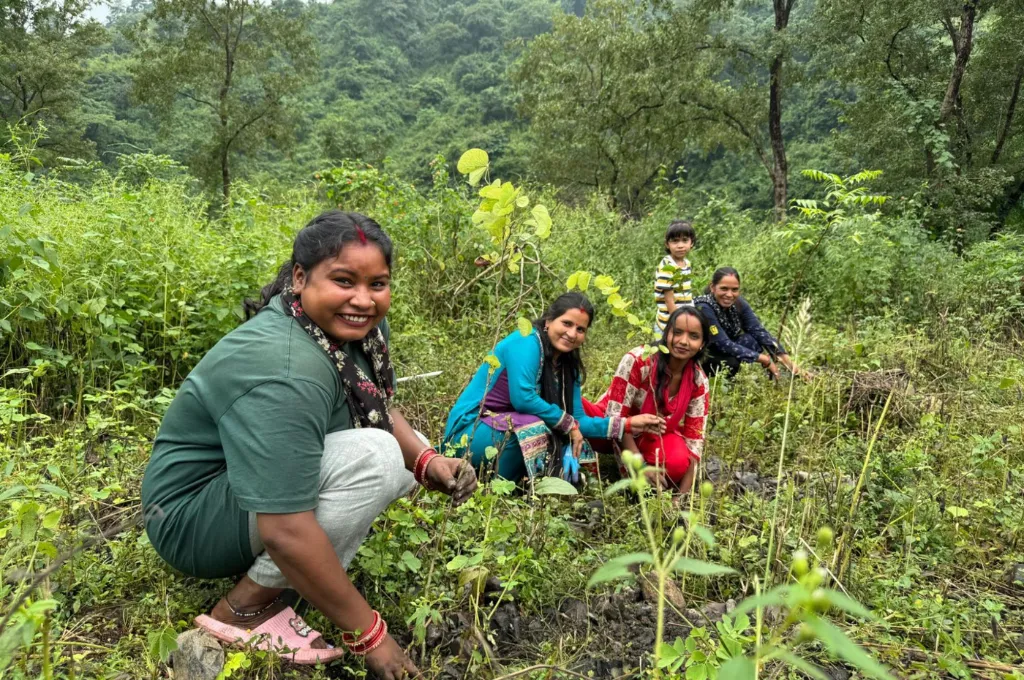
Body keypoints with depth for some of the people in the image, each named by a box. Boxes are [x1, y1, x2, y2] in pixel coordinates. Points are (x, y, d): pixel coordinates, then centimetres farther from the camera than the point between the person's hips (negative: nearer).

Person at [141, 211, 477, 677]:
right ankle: (245, 608, -11)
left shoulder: (357, 326, -7)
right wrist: (368, 635, -26)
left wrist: (428, 462, -13)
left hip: (270, 489, 9)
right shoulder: (283, 372, -33)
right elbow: (285, 531, -34)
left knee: (407, 451, 3)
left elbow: (379, 409, 7)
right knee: (374, 456, -27)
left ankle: (257, 562, 4)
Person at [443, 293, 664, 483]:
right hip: (471, 431, -8)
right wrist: (569, 424, -17)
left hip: (511, 432, 8)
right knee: (533, 427, -32)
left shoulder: (568, 365, 5)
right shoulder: (526, 341, -18)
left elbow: (577, 421, 3)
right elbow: (522, 398, -29)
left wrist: (626, 424, -5)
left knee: (572, 450, 2)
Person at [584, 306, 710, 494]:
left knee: (679, 463, -34)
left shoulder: (699, 382, -12)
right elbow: (616, 416, -24)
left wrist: (684, 494, -20)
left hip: (654, 437, 4)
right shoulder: (638, 360, -25)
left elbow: (694, 437, -10)